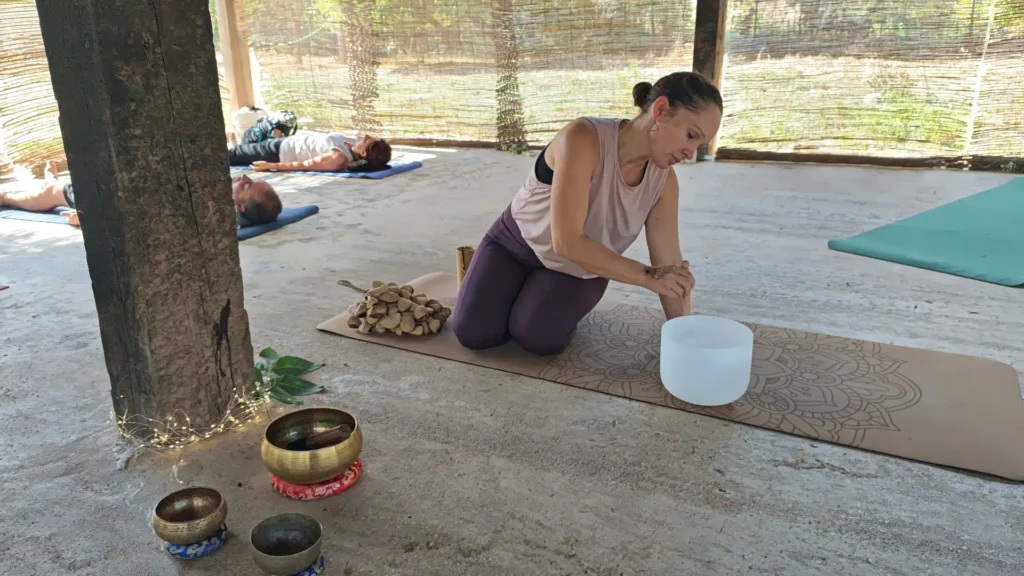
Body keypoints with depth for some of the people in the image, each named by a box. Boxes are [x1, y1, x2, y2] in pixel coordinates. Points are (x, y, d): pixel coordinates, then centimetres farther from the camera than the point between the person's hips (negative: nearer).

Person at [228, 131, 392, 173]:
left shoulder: (338, 159, -40)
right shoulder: (356, 144, -20)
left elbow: (303, 165, -31)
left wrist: (270, 165, -22)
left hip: (280, 151, -7)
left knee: (236, 154, 18)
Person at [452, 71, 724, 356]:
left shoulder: (663, 181, -17)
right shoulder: (582, 139, -34)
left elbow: (669, 262, -11)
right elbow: (566, 241, -38)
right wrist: (647, 276, -35)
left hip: (580, 268, 2)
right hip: (517, 242, -2)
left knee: (538, 337, -25)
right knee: (473, 333, -16)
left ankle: (565, 304, 10)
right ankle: (522, 289, 14)